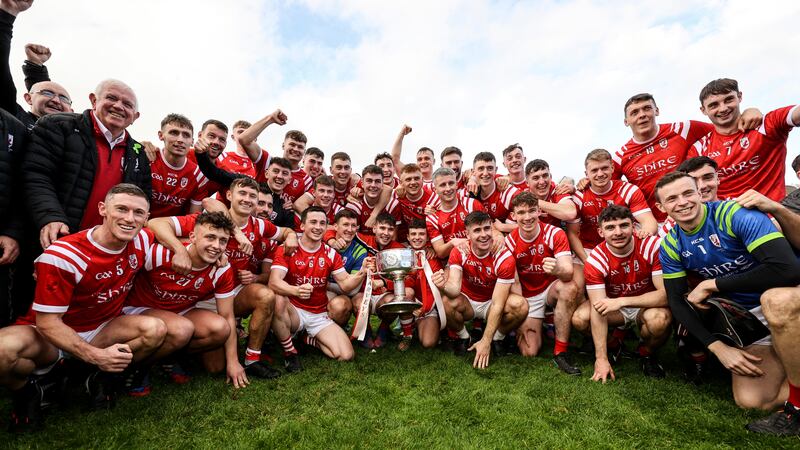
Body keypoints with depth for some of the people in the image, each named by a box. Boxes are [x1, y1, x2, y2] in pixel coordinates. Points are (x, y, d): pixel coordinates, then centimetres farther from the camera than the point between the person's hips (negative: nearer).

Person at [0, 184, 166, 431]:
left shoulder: (142, 240, -13)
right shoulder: (61, 257, -26)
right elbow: (47, 322, -22)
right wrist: (96, 355, -34)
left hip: (103, 331, 3)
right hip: (51, 337, -2)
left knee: (154, 329, -26)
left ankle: (101, 376, 1)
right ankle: (25, 390, 1)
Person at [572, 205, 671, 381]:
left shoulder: (653, 246, -22)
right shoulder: (596, 259, -21)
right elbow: (598, 308, -24)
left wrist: (621, 301, -35)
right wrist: (601, 359, -26)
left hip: (648, 305, -1)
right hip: (615, 306, 1)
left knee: (659, 319, -35)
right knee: (579, 319, -25)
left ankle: (647, 353, 2)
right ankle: (615, 340, 11)